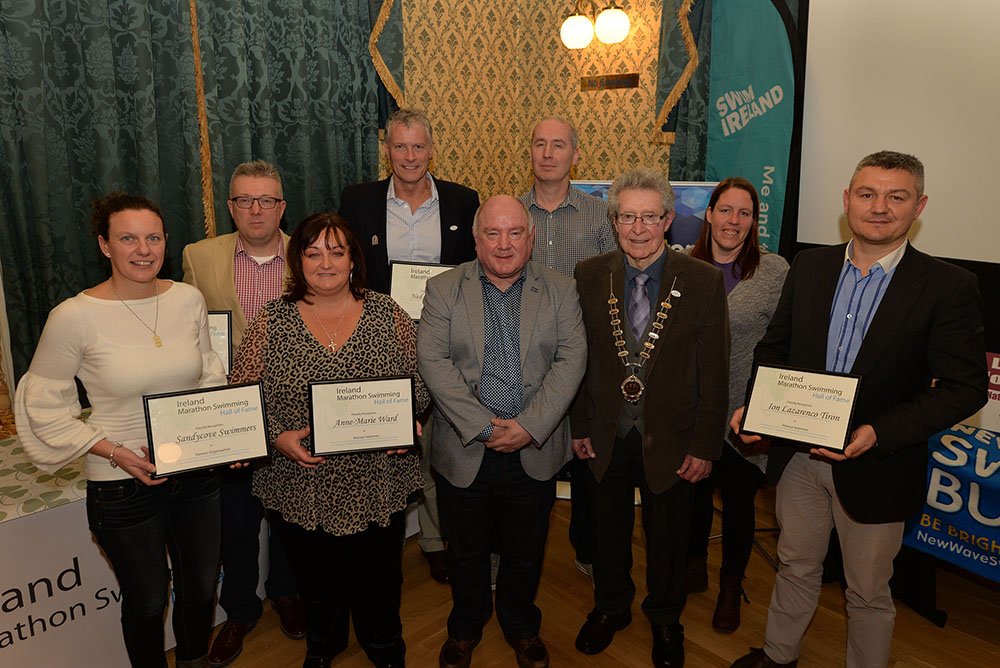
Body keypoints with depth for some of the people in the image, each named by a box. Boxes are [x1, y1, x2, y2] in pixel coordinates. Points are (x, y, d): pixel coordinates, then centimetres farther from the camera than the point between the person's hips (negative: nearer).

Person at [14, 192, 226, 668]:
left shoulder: (188, 299, -4)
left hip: (198, 472, 4)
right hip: (123, 485, -4)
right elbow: (44, 405, -7)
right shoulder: (74, 316, -16)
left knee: (202, 584, 22)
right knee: (146, 598, 16)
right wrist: (113, 451, -17)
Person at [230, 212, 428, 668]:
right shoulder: (271, 322, -4)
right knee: (316, 583, 20)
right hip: (301, 488, 0)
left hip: (378, 484, 0)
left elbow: (419, 382, 4)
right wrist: (278, 437, -17)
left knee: (379, 579, 17)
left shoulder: (387, 314, -2)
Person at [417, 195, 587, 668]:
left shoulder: (560, 291, 1)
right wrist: (482, 427, -17)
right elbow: (432, 361, -11)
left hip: (535, 452, 1)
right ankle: (465, 628, 43)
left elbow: (571, 360, -7)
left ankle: (522, 628, 43)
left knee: (525, 554, 18)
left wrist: (529, 426, -17)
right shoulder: (443, 289, -2)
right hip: (464, 450, 0)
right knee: (465, 553, 18)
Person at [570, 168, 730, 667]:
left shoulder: (703, 281, -11)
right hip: (606, 437, 2)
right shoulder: (589, 276, -5)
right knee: (607, 531, 21)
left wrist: (704, 445, -8)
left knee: (667, 538, 18)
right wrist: (579, 426, 1)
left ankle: (664, 620, 46)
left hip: (669, 440, -1)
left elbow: (713, 372, -8)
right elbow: (579, 358, 0)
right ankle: (610, 608, 48)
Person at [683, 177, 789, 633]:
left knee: (738, 500, 12)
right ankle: (695, 566, 44)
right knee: (694, 492, 18)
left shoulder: (776, 272, -7)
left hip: (745, 414, -2)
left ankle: (731, 587, 35)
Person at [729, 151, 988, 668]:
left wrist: (879, 433, -24)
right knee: (796, 567, 23)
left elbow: (965, 388, -13)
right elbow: (774, 347, 8)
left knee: (868, 592, 16)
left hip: (875, 467, -3)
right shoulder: (809, 267, 0)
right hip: (798, 455, 4)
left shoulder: (948, 287, -11)